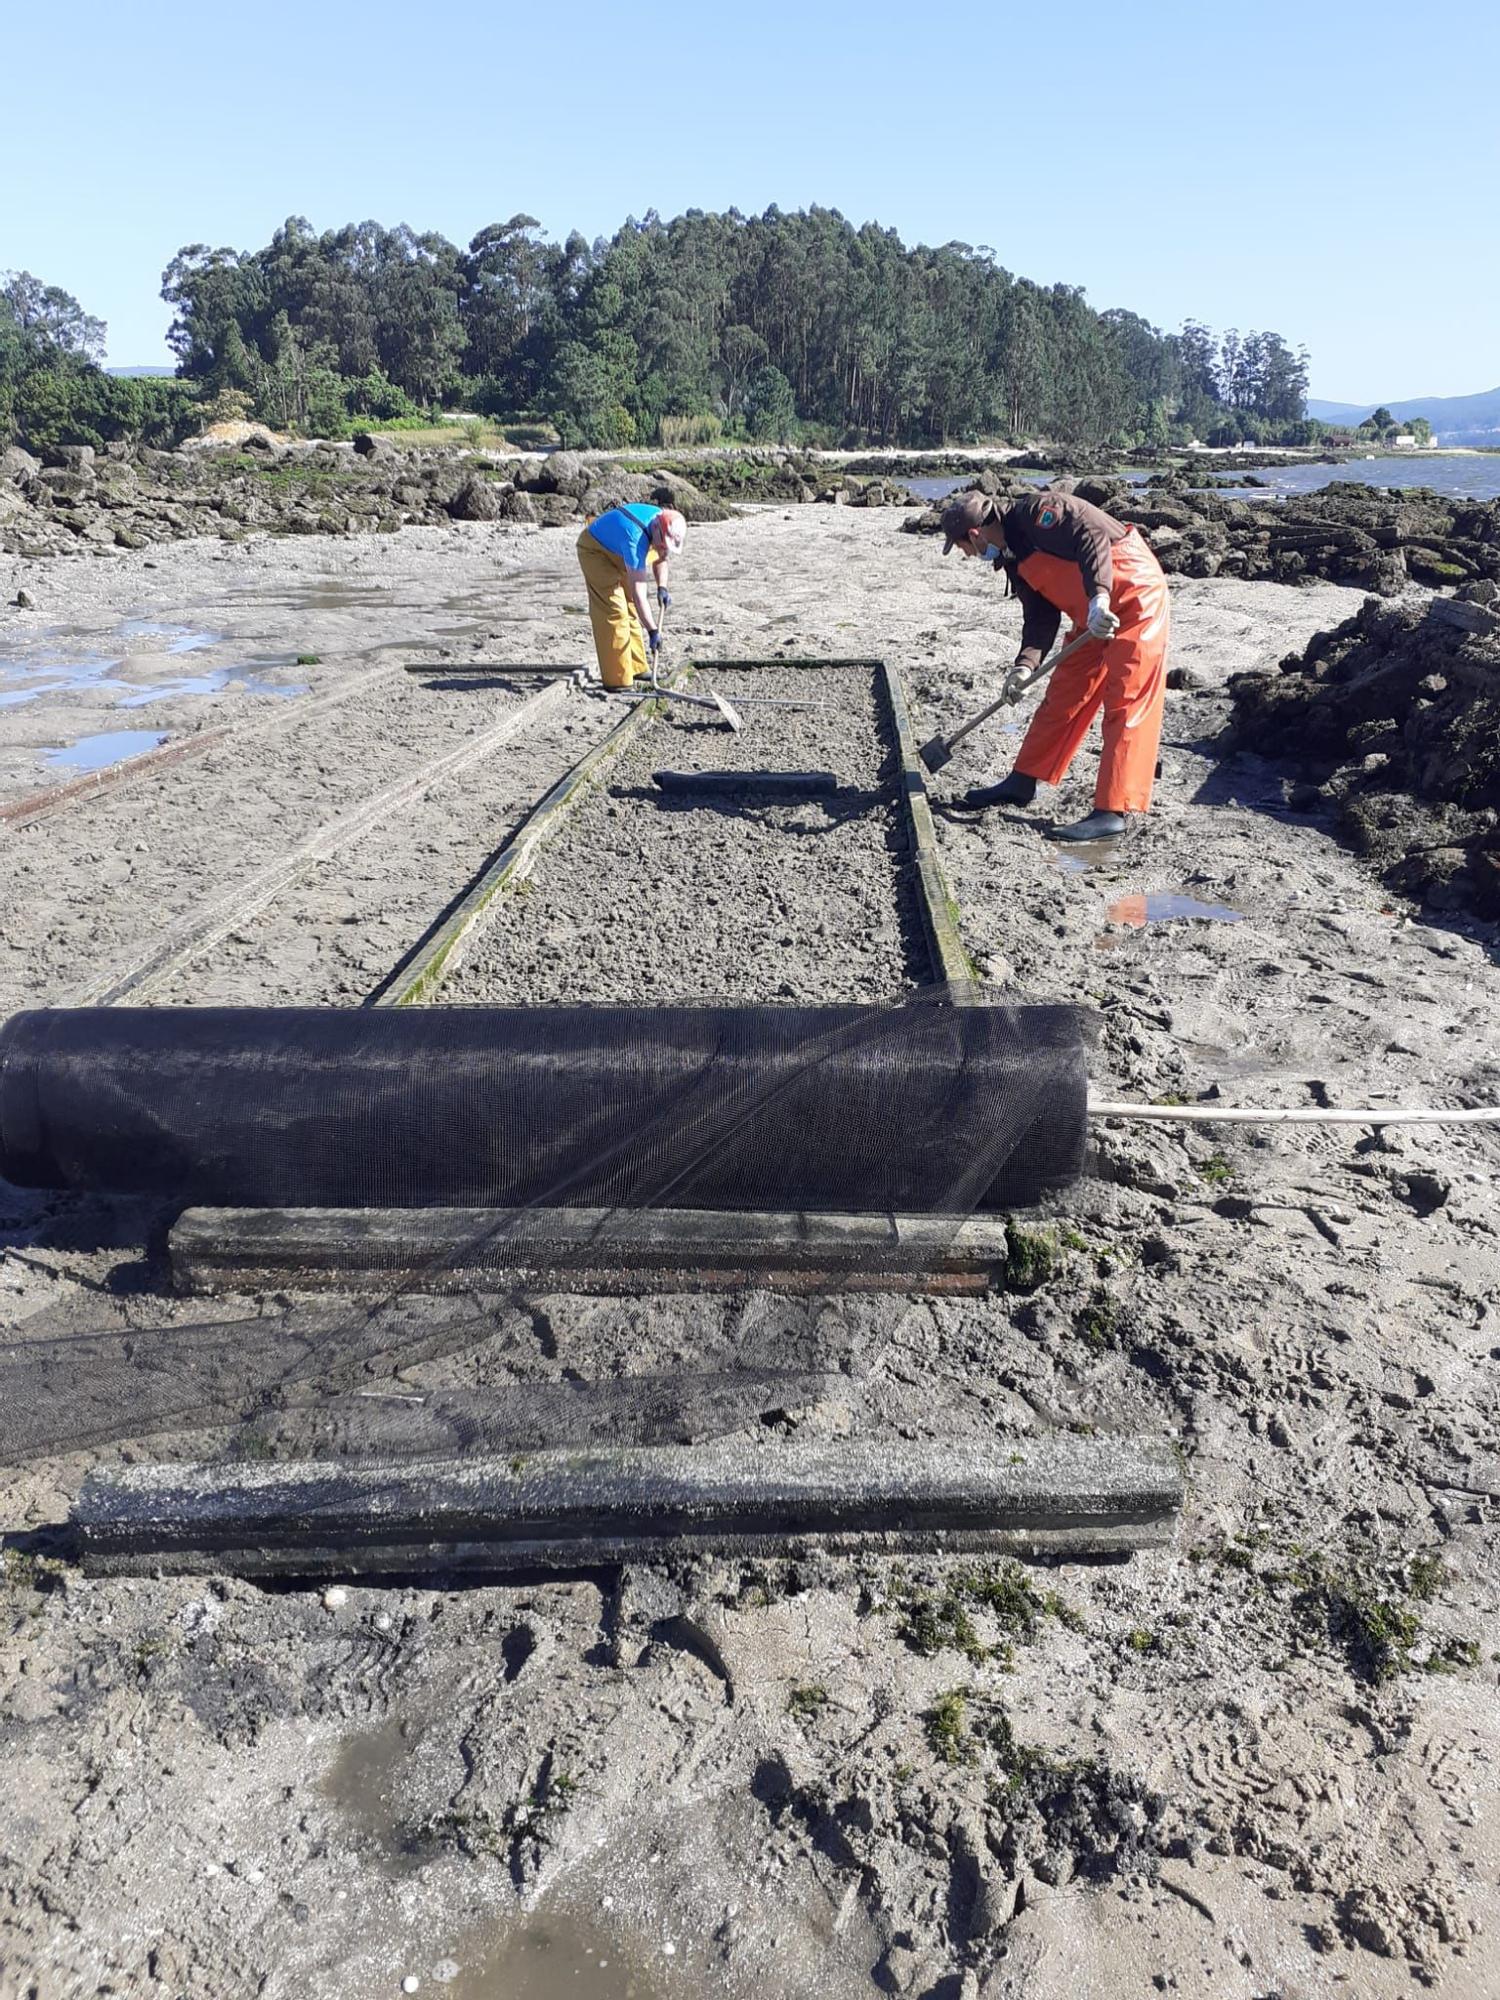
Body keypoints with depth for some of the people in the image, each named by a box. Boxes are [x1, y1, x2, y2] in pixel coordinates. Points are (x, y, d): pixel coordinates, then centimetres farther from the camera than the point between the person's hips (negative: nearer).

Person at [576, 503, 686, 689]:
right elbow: (638, 593, -39)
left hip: (616, 552, 9)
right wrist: (653, 630, -39)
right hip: (594, 550, -9)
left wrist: (662, 587, -6)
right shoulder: (636, 539, -39)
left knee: (630, 607, 10)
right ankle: (617, 680, -15)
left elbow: (660, 557, 8)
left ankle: (636, 668, 20)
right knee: (613, 612, -17)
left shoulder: (662, 520, -15)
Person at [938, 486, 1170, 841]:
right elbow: (1040, 616, 7)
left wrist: (1099, 595, -37)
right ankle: (1022, 782, 25)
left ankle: (1112, 813, -12)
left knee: (1125, 706, -10)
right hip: (1093, 616, 10)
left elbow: (1092, 535, -27)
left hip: (1134, 595, -9)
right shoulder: (1015, 558, 11)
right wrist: (1025, 664, -8)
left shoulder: (1037, 511, -15)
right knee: (1061, 698, 14)